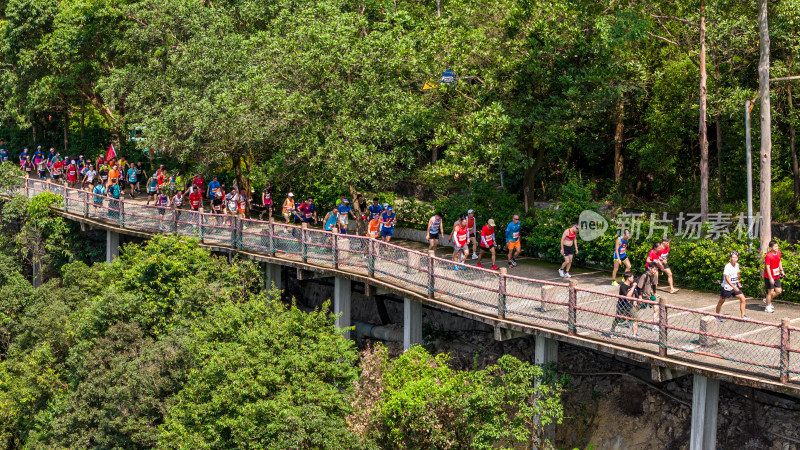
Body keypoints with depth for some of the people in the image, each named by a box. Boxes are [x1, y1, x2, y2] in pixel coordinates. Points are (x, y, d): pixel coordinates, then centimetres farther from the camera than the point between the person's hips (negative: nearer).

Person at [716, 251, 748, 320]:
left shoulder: (737, 265, 0)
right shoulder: (728, 266, -22)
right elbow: (726, 278, -31)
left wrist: (738, 282, 24)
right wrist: (734, 287, -38)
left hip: (735, 286, 6)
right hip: (726, 287, -6)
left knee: (743, 299, -7)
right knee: (721, 302, 9)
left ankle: (743, 316, 0)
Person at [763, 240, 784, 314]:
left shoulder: (778, 252, 0)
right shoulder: (768, 256, -23)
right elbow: (767, 267, -22)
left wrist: (781, 271, 11)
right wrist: (771, 278, -24)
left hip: (776, 276, 7)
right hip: (769, 277, -7)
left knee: (779, 291, 8)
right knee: (771, 292, 0)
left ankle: (767, 300, 30)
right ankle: (768, 307, 17)